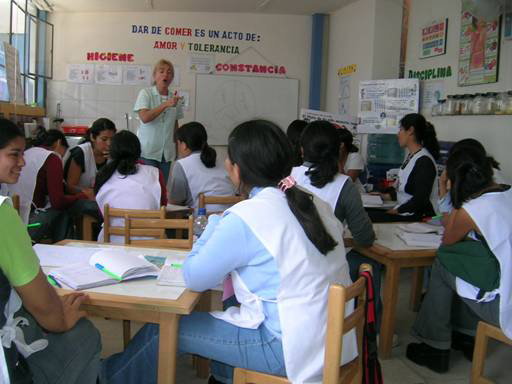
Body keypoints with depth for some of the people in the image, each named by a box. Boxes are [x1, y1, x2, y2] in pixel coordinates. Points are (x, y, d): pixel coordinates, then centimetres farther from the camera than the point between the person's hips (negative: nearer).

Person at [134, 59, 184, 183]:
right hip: (148, 151, -4)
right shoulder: (145, 93, -4)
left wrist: (178, 148, 16)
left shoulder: (175, 97, 7)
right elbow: (144, 117, -19)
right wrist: (166, 104, -24)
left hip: (167, 152, 4)